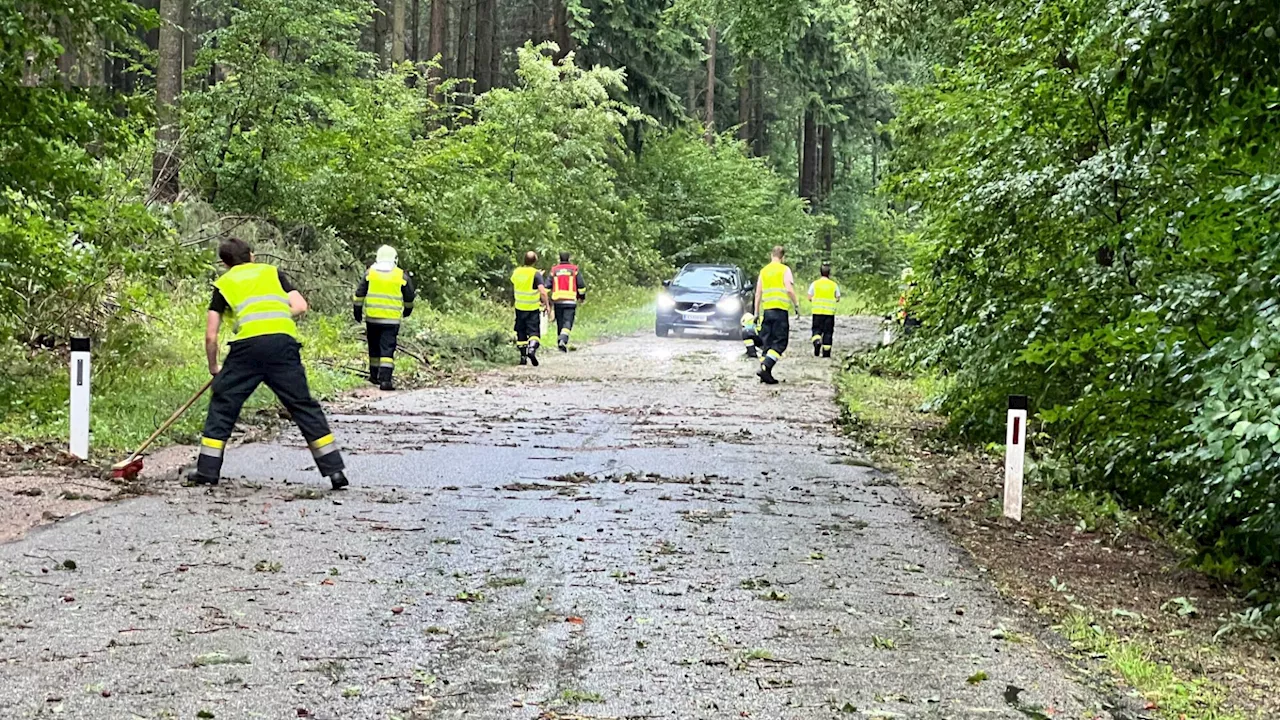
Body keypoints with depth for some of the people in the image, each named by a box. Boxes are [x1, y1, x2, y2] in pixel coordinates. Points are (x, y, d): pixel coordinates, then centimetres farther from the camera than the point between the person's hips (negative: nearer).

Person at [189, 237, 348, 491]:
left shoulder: (223, 283, 22)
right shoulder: (273, 272, 25)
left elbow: (211, 335, 17)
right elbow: (300, 306, 12)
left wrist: (213, 367, 30)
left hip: (248, 343, -1)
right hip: (284, 341, 1)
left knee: (223, 404, 13)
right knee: (303, 405, 8)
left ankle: (207, 470, 13)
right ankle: (334, 469, 5)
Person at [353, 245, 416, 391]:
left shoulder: (370, 273, 3)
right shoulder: (402, 276, 2)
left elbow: (359, 294, 4)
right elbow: (409, 298, 11)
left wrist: (357, 310, 14)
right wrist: (407, 310, 28)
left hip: (372, 317, 2)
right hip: (392, 319, -2)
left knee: (374, 348, 17)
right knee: (388, 349, -6)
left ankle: (374, 376, 26)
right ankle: (385, 379, -17)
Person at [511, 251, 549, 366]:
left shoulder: (517, 272, 0)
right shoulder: (536, 274, -14)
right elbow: (543, 292, -22)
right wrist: (546, 305, -10)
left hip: (519, 308, 4)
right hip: (533, 309, -4)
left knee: (521, 334, 12)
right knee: (534, 332, 1)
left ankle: (523, 357, 13)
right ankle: (532, 349, -25)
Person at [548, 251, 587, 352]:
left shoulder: (554, 270, 8)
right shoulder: (574, 269, 3)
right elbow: (581, 285, 3)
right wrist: (582, 296, 19)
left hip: (557, 300, 2)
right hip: (570, 300, -2)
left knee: (560, 323, 13)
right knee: (568, 322, -7)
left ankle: (560, 340, 18)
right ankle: (563, 340, -28)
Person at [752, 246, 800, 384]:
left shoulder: (764, 271, 14)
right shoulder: (785, 270, -1)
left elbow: (758, 294, 13)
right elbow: (789, 290, -12)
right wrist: (797, 306, -3)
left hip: (766, 310, 5)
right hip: (781, 310, -5)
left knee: (767, 342, 9)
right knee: (780, 343, -4)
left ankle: (766, 374, 5)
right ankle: (765, 368, -21)